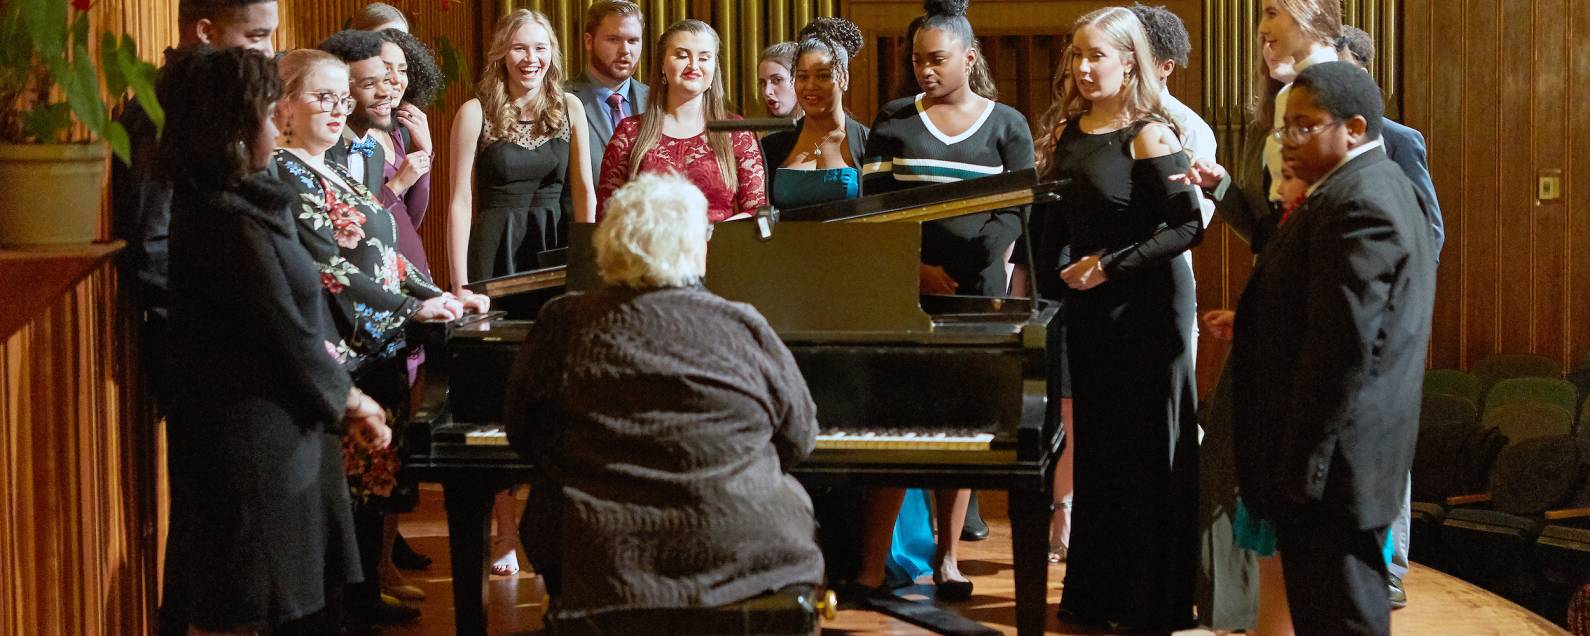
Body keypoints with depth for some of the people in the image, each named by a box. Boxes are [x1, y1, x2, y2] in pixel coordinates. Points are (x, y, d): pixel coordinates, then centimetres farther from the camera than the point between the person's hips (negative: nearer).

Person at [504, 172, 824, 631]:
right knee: (791, 496, 28)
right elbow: (799, 439, 9)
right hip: (743, 556, 0)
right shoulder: (743, 328, -4)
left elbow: (523, 435, 12)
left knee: (549, 499, 29)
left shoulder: (562, 324, -2)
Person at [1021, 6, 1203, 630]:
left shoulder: (1148, 135, -12)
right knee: (1095, 445, 11)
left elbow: (1188, 225, -16)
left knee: (1147, 452, -1)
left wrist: (1110, 265, -17)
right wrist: (1049, 280, 4)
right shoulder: (1064, 133, 8)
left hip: (1145, 307, -7)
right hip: (1086, 307, 7)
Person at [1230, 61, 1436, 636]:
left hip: (1332, 461, -11)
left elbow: (1345, 349, -24)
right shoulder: (1367, 187, 15)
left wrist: (1303, 465, -21)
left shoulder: (1357, 203, -20)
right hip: (1341, 464, 11)